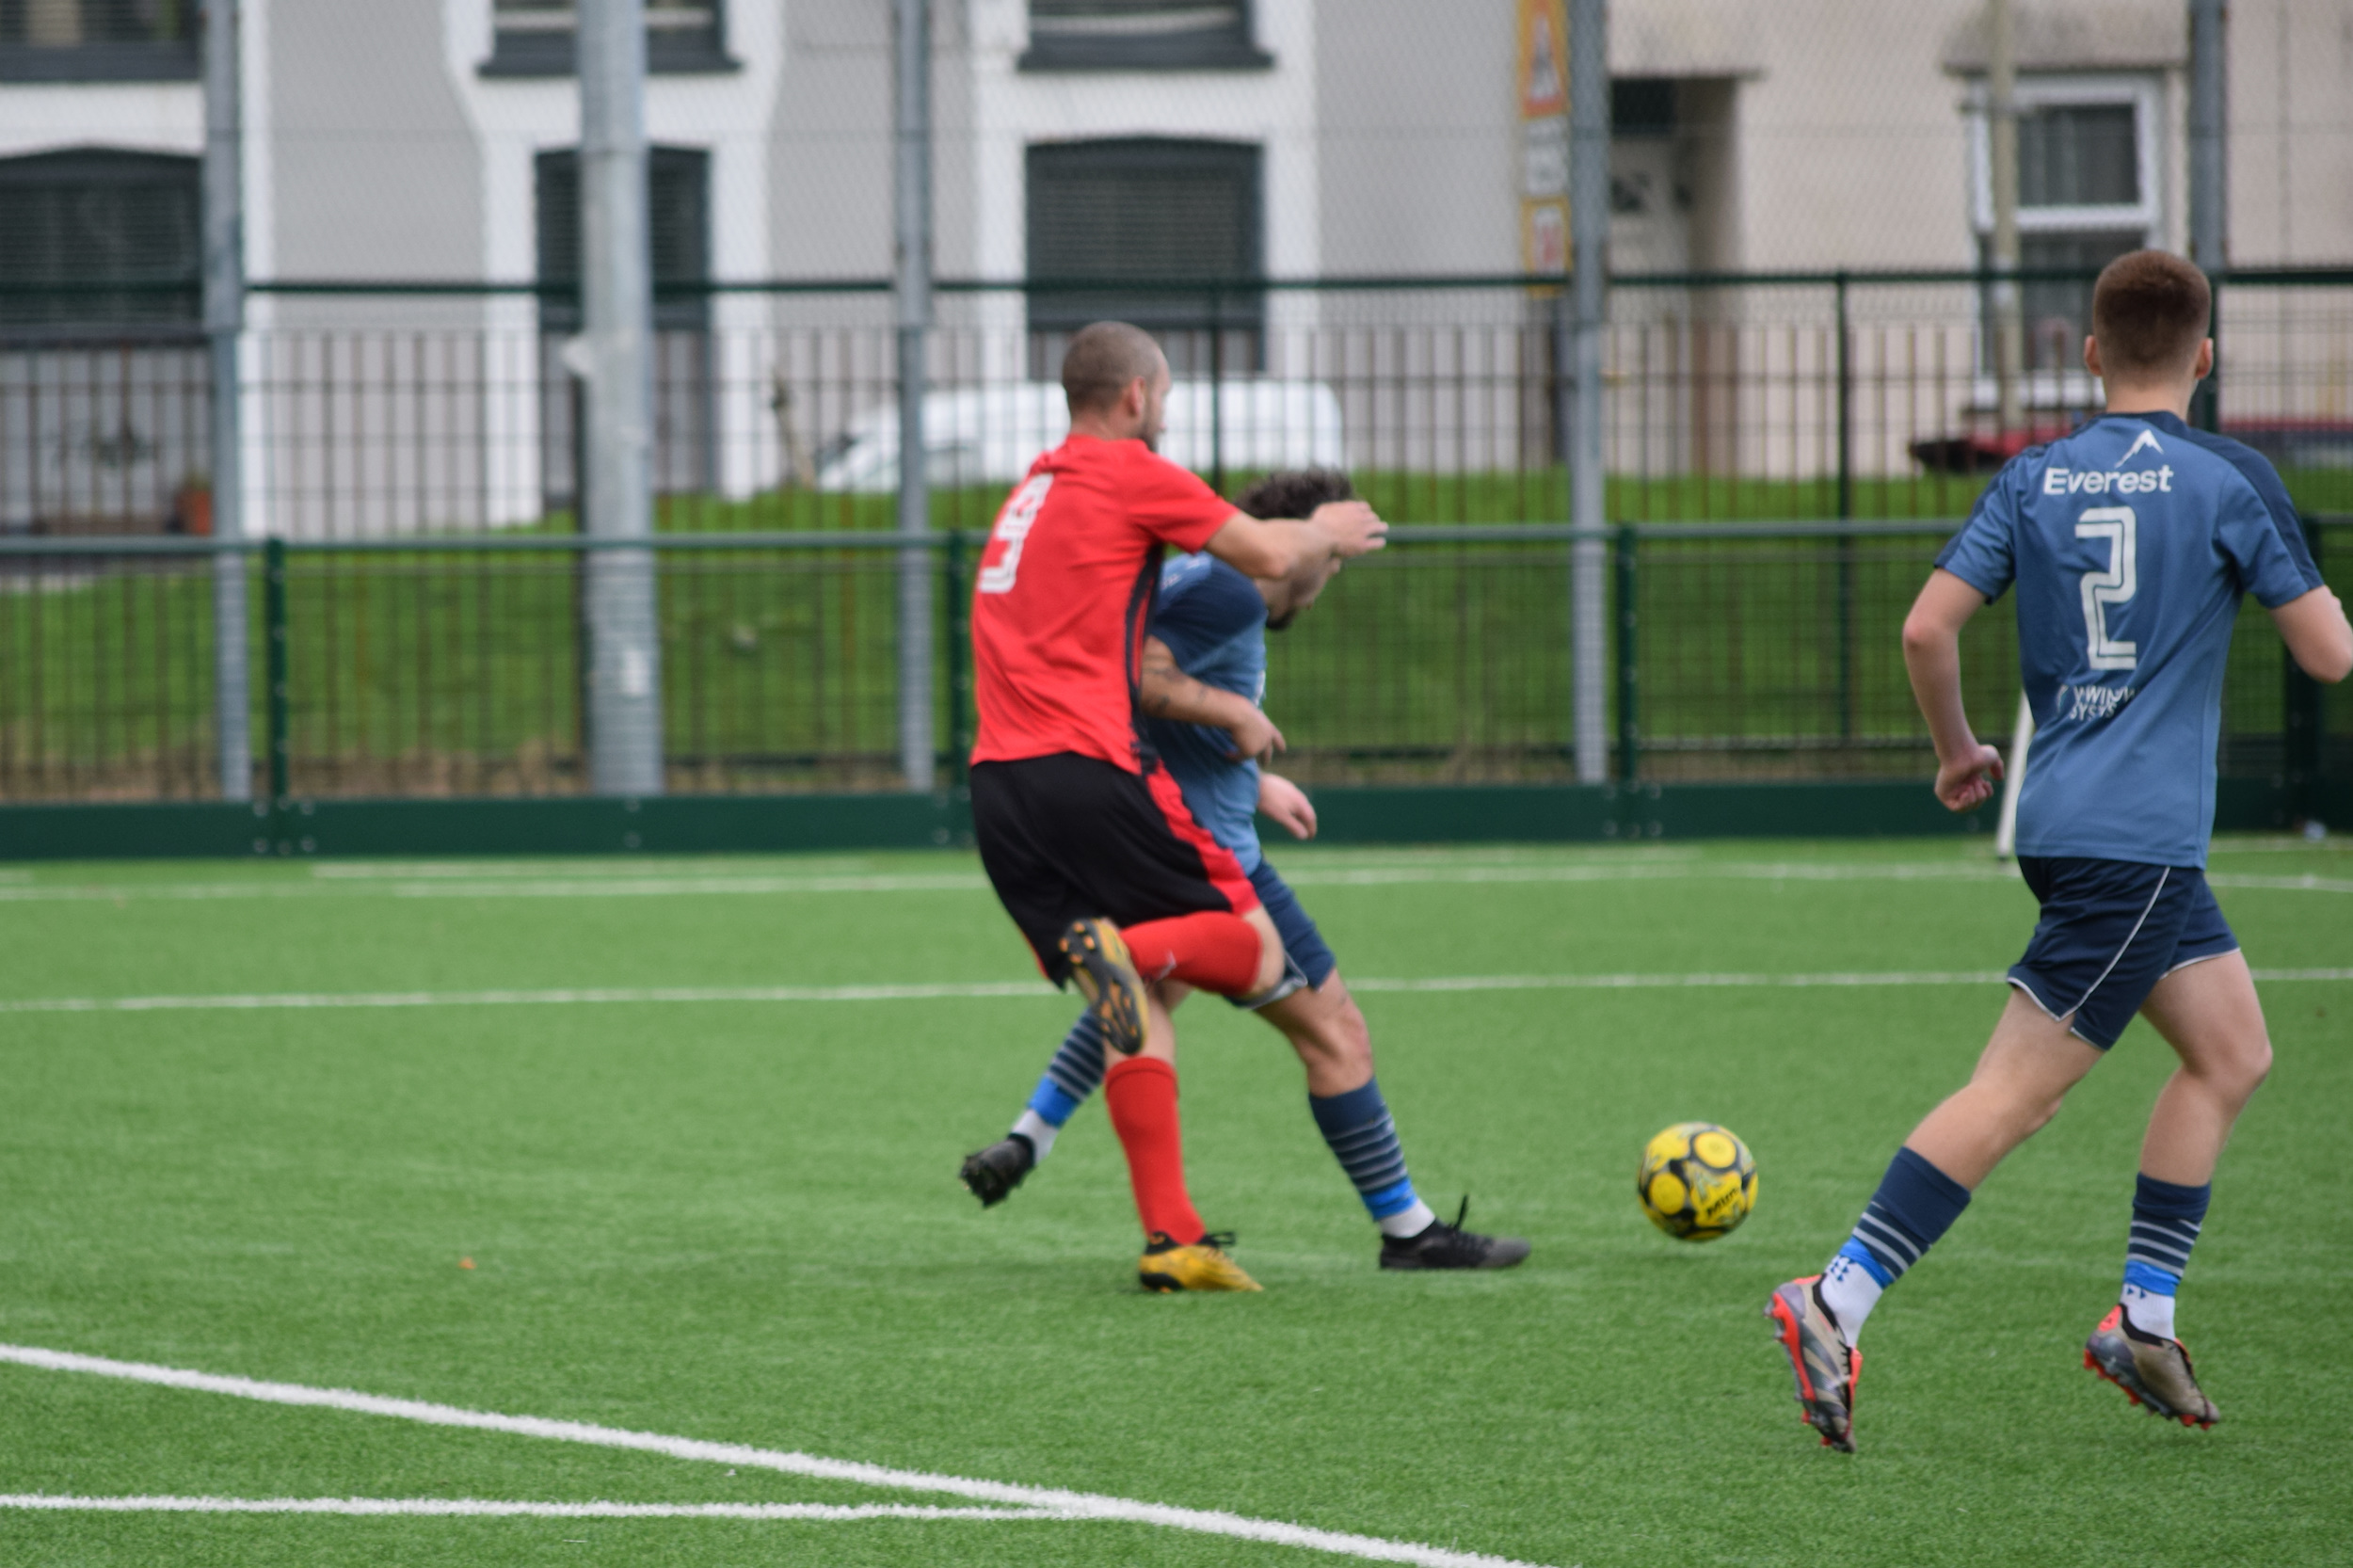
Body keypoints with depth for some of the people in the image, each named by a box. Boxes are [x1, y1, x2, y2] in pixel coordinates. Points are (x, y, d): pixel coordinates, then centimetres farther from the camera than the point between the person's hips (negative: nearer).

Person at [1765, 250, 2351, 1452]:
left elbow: (1927, 629, 1)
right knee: (2014, 1094, -9)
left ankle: (2143, 1317, 16)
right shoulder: (2230, 483, -7)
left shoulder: (2034, 480, 7)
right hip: (2134, 842, -7)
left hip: (2067, 815, 7)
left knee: (2233, 1052, 18)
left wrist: (1957, 751, 18)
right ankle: (1836, 1305, -16)